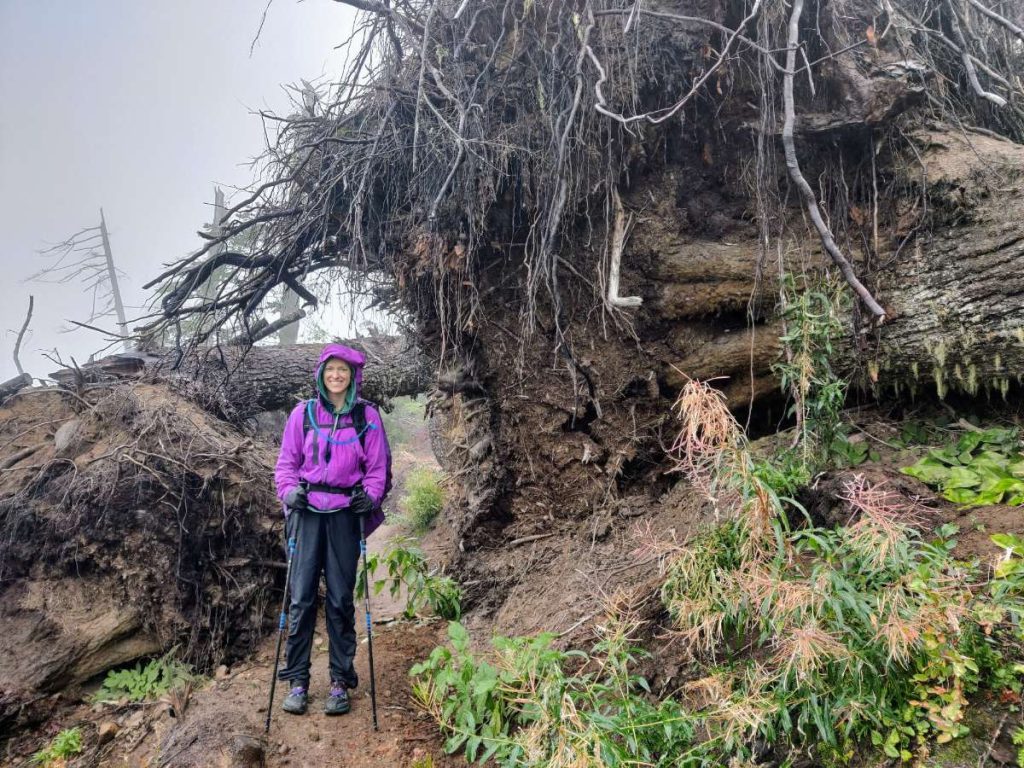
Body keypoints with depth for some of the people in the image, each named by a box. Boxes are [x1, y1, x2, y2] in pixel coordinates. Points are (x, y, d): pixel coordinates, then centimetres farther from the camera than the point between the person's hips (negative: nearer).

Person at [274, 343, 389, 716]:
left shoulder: (367, 415, 3)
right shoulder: (303, 413, 4)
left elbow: (378, 466, 6)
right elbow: (287, 462, 9)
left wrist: (370, 494, -11)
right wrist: (289, 490, -8)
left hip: (345, 513, 0)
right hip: (308, 512, 1)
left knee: (341, 598, 4)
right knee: (302, 596, -1)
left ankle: (341, 682, 14)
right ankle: (297, 681, 11)